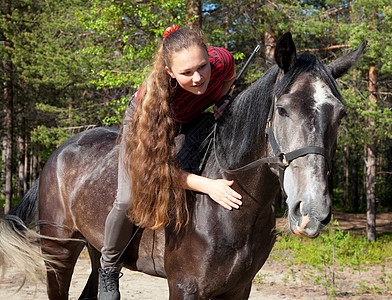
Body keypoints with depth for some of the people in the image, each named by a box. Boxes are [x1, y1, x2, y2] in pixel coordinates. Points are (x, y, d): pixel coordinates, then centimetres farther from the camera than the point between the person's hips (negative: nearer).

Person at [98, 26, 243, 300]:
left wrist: (222, 102, -21)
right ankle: (108, 269, 10)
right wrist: (209, 186, -50)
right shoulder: (156, 96, -45)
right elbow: (160, 165, -41)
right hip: (147, 122, -5)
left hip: (197, 119, 5)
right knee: (129, 200, -16)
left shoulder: (222, 60, -35)